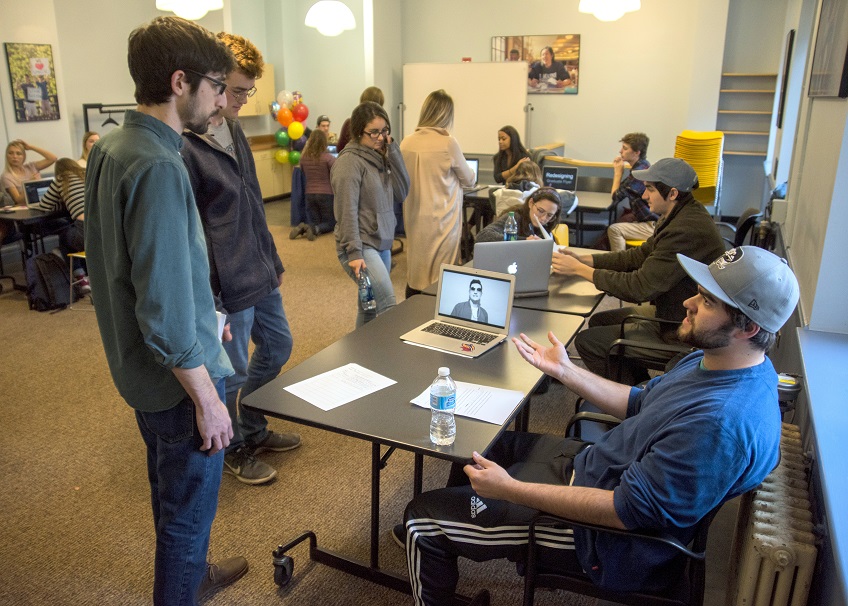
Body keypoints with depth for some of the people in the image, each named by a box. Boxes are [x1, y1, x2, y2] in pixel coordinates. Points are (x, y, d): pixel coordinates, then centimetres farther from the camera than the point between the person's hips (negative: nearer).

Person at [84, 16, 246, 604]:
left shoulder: (109, 148, 4)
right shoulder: (158, 168, -26)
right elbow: (164, 308, -28)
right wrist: (207, 397, -20)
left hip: (140, 368, 10)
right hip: (177, 377, -10)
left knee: (172, 492, 28)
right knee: (189, 510, 10)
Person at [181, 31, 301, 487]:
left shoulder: (233, 129, 8)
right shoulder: (182, 146, -20)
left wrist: (273, 261, 20)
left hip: (260, 276, 9)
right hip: (227, 287, -9)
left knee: (277, 348, 22)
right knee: (234, 374, 9)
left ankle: (253, 429, 44)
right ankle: (234, 449, 35)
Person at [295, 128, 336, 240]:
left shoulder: (303, 157, 0)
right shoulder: (328, 158, -14)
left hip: (310, 194, 4)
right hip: (326, 194, -4)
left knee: (316, 222, 17)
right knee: (330, 223, 9)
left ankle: (303, 228, -16)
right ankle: (315, 229, -23)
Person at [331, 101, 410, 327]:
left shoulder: (381, 157, 10)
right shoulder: (350, 161, -13)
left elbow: (402, 193, 2)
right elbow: (347, 210, -16)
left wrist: (393, 151, -4)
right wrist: (354, 253, -20)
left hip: (382, 244, 8)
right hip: (361, 246, -8)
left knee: (370, 307, 14)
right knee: (388, 305, -17)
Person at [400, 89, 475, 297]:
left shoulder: (406, 143, 1)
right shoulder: (448, 143, -13)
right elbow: (469, 180, 2)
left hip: (414, 220, 5)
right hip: (440, 221, -5)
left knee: (415, 275, 15)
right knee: (439, 280, 3)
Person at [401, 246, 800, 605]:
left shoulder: (721, 423, -34)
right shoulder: (715, 361, -2)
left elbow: (628, 511, -30)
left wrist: (510, 489, -26)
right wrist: (565, 371, 4)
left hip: (602, 533, -10)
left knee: (423, 515, -5)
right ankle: (447, 531, 48)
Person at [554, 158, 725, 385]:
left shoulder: (687, 231, -30)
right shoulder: (679, 216, 3)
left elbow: (639, 287, -27)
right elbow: (640, 255, 9)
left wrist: (579, 269, -19)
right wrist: (583, 259, 0)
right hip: (673, 312, 10)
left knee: (587, 341, -8)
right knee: (599, 321, 16)